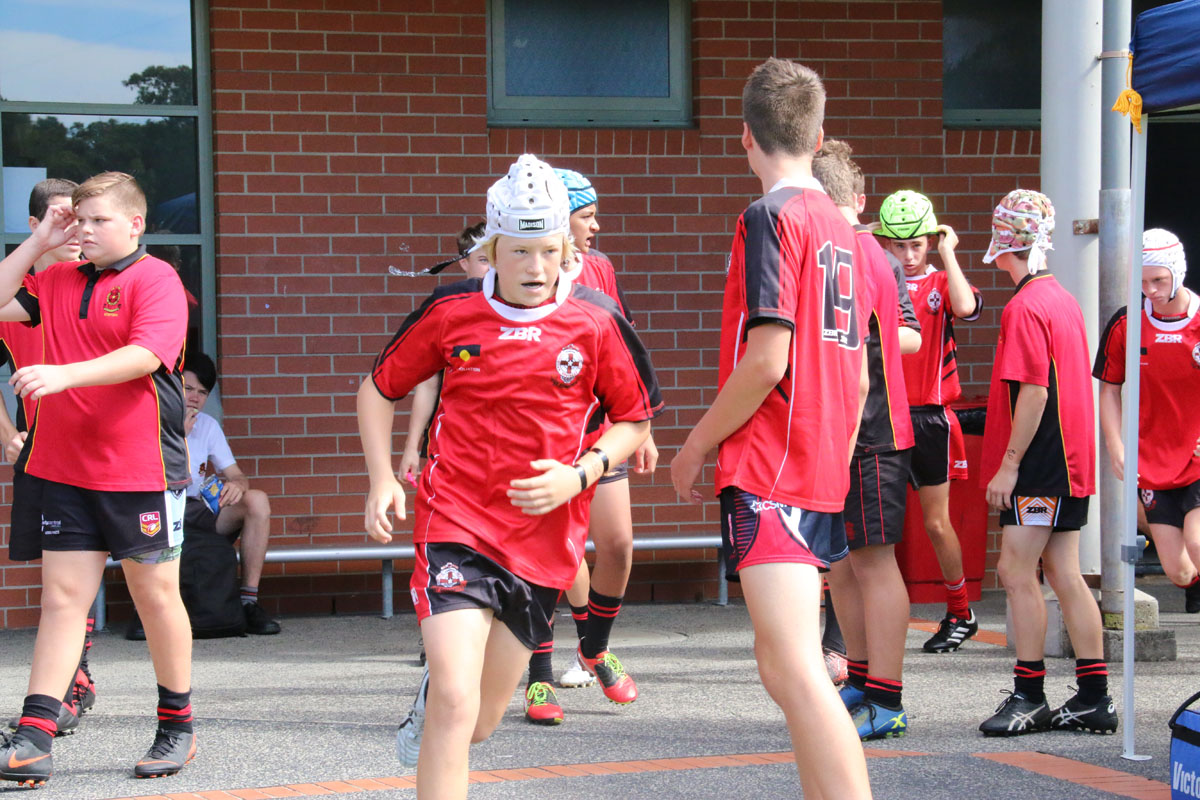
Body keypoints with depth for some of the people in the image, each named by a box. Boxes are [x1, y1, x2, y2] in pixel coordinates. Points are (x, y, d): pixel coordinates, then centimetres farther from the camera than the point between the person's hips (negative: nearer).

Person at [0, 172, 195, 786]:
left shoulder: (155, 279, -7)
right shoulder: (60, 281, 13)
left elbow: (146, 354, -21)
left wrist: (65, 374, -32)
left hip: (140, 472, -5)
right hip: (64, 471, 5)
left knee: (156, 595, 7)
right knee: (62, 597, 2)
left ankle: (177, 725, 22)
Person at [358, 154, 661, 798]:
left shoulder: (597, 322, -3)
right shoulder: (451, 311, -3)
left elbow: (634, 420, 8)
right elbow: (379, 388, 11)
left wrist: (578, 476, -9)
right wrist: (382, 479, -2)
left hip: (544, 536, 2)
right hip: (456, 524, -2)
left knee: (480, 722, 14)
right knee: (456, 708, -20)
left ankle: (436, 694, 48)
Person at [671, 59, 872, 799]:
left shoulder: (771, 216, -9)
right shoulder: (839, 228, 15)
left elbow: (767, 358, -17)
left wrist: (696, 446, -6)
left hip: (770, 469, -9)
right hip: (824, 474, 9)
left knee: (792, 668, -16)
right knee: (793, 663, 16)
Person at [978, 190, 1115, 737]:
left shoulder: (1026, 307, -14)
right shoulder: (1062, 299, 15)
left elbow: (1034, 392, -20)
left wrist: (1009, 464, -17)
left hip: (1040, 465, -9)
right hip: (1069, 463, 9)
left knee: (1017, 571, -6)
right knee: (1064, 575, 9)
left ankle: (1029, 697, -3)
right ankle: (1094, 699, 10)